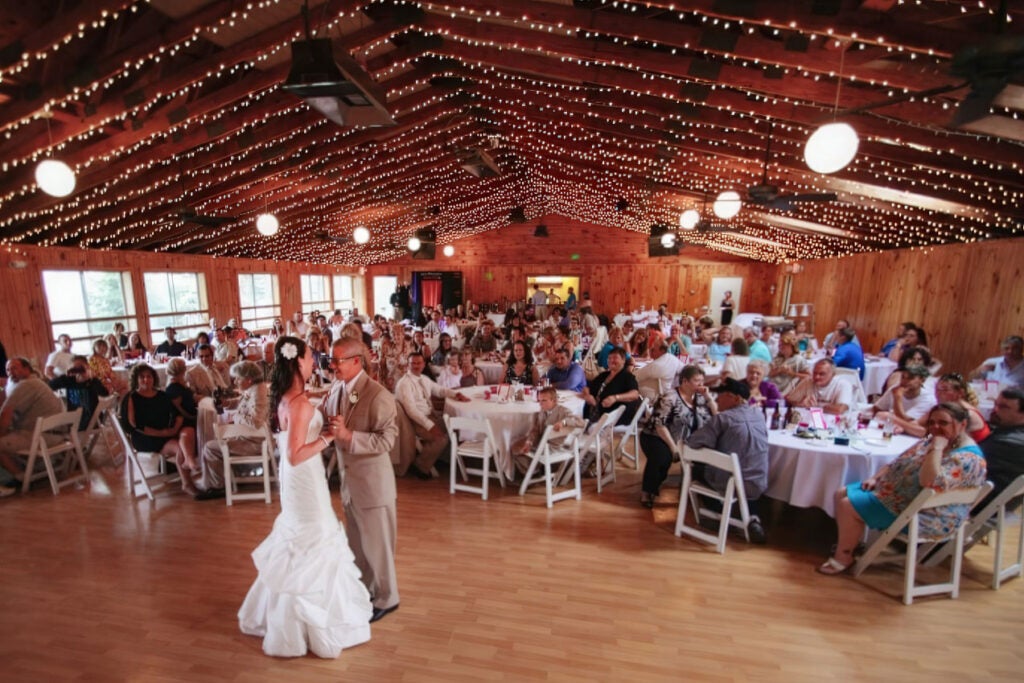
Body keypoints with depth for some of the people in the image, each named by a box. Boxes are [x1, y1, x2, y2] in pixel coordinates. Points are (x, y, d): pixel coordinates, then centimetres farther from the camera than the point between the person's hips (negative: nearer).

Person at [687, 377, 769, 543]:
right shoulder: (759, 415, 2)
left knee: (698, 469, 20)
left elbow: (692, 442, -21)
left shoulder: (723, 418, -17)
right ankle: (754, 518, 16)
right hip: (758, 486, 5)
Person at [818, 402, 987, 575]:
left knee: (849, 506, -19)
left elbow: (930, 483, -37)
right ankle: (849, 544, 18)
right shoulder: (933, 441, 7)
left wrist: (937, 448, -32)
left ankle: (844, 557, 1)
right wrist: (876, 478, 1)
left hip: (925, 515, -10)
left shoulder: (968, 458, -21)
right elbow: (899, 462, 14)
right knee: (842, 495, 3)